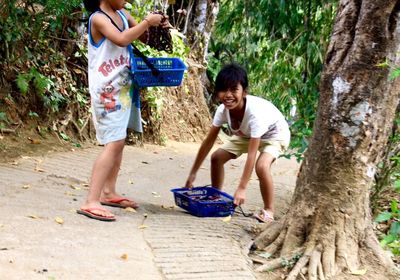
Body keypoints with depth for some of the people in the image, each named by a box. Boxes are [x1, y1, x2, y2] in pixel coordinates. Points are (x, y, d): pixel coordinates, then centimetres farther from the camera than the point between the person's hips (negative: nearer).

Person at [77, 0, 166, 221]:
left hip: (123, 88, 9)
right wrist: (147, 22, -21)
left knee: (119, 141, 14)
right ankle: (91, 202, -15)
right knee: (113, 143, -15)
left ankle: (108, 192, 26)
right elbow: (121, 39, -30)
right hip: (106, 91, -9)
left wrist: (156, 26, 0)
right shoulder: (98, 18, -14)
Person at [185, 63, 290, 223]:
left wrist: (242, 188, -43)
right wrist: (193, 173, -12)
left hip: (275, 134, -6)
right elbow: (209, 141, -14)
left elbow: (251, 154, -41)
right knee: (217, 157, -3)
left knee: (262, 166, -32)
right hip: (246, 134, 6)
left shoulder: (255, 111, -41)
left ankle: (268, 210, -11)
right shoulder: (223, 109, -24)